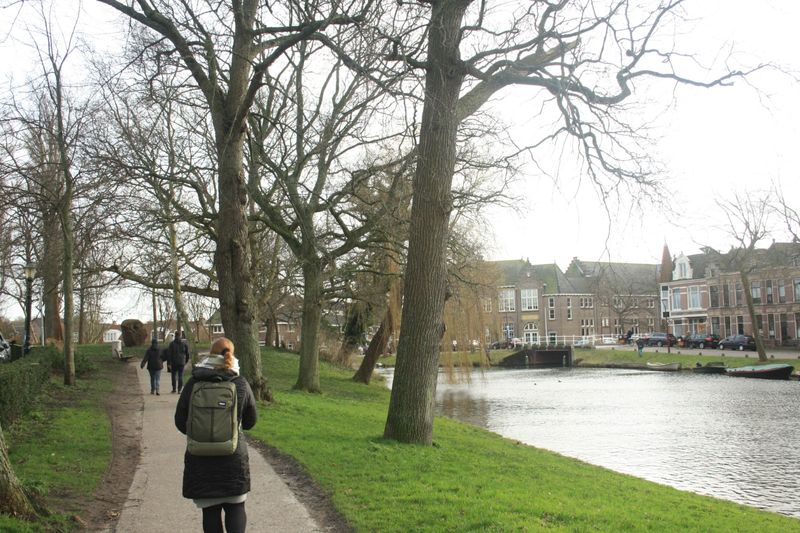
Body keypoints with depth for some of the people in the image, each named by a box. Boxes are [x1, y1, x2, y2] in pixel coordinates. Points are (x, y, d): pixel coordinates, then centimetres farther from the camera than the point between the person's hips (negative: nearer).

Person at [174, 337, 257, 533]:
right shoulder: (241, 384, -6)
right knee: (236, 507, 13)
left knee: (210, 510, 12)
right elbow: (250, 422, 5)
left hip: (201, 459, 0)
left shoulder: (193, 384, -7)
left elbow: (180, 421, 0)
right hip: (234, 457, 0)